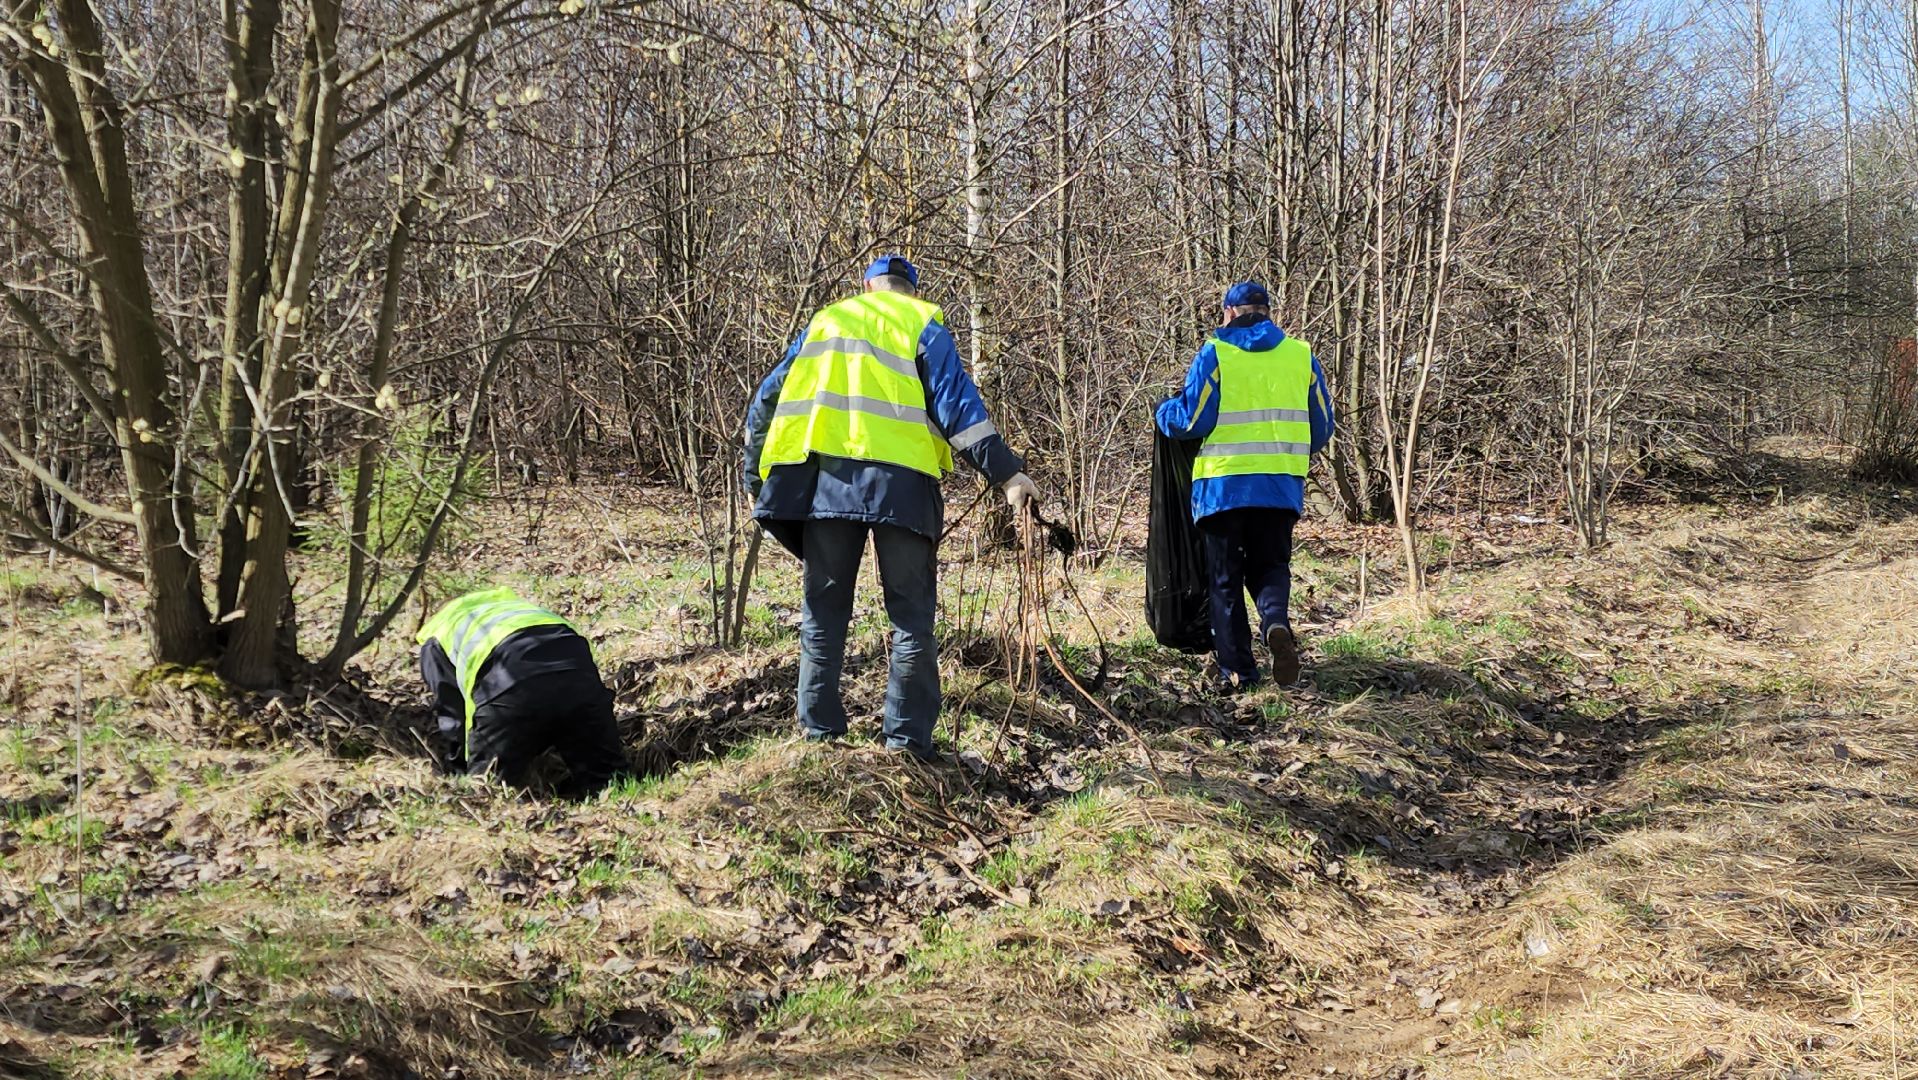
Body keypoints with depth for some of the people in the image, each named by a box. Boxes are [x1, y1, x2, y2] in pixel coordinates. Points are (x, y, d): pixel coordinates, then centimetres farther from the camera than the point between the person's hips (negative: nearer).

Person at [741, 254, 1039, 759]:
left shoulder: (825, 321, 22)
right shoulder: (923, 323, 11)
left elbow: (769, 400, 22)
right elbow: (956, 401, -3)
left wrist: (757, 480, 30)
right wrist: (1006, 472, -8)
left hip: (821, 477, 3)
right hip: (899, 477, -3)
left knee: (824, 610, 12)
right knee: (911, 615, 5)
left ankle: (818, 730, 13)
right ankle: (908, 738, 2)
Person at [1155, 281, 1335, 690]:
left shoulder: (1214, 353, -4)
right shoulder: (1301, 355, 7)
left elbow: (1191, 419, -7)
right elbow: (1322, 427, 11)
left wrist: (1164, 411, 15)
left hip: (1224, 484, -2)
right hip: (1283, 487, 2)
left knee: (1226, 577, 8)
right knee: (1271, 565, 16)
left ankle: (1237, 668, 6)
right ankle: (1277, 621, -14)